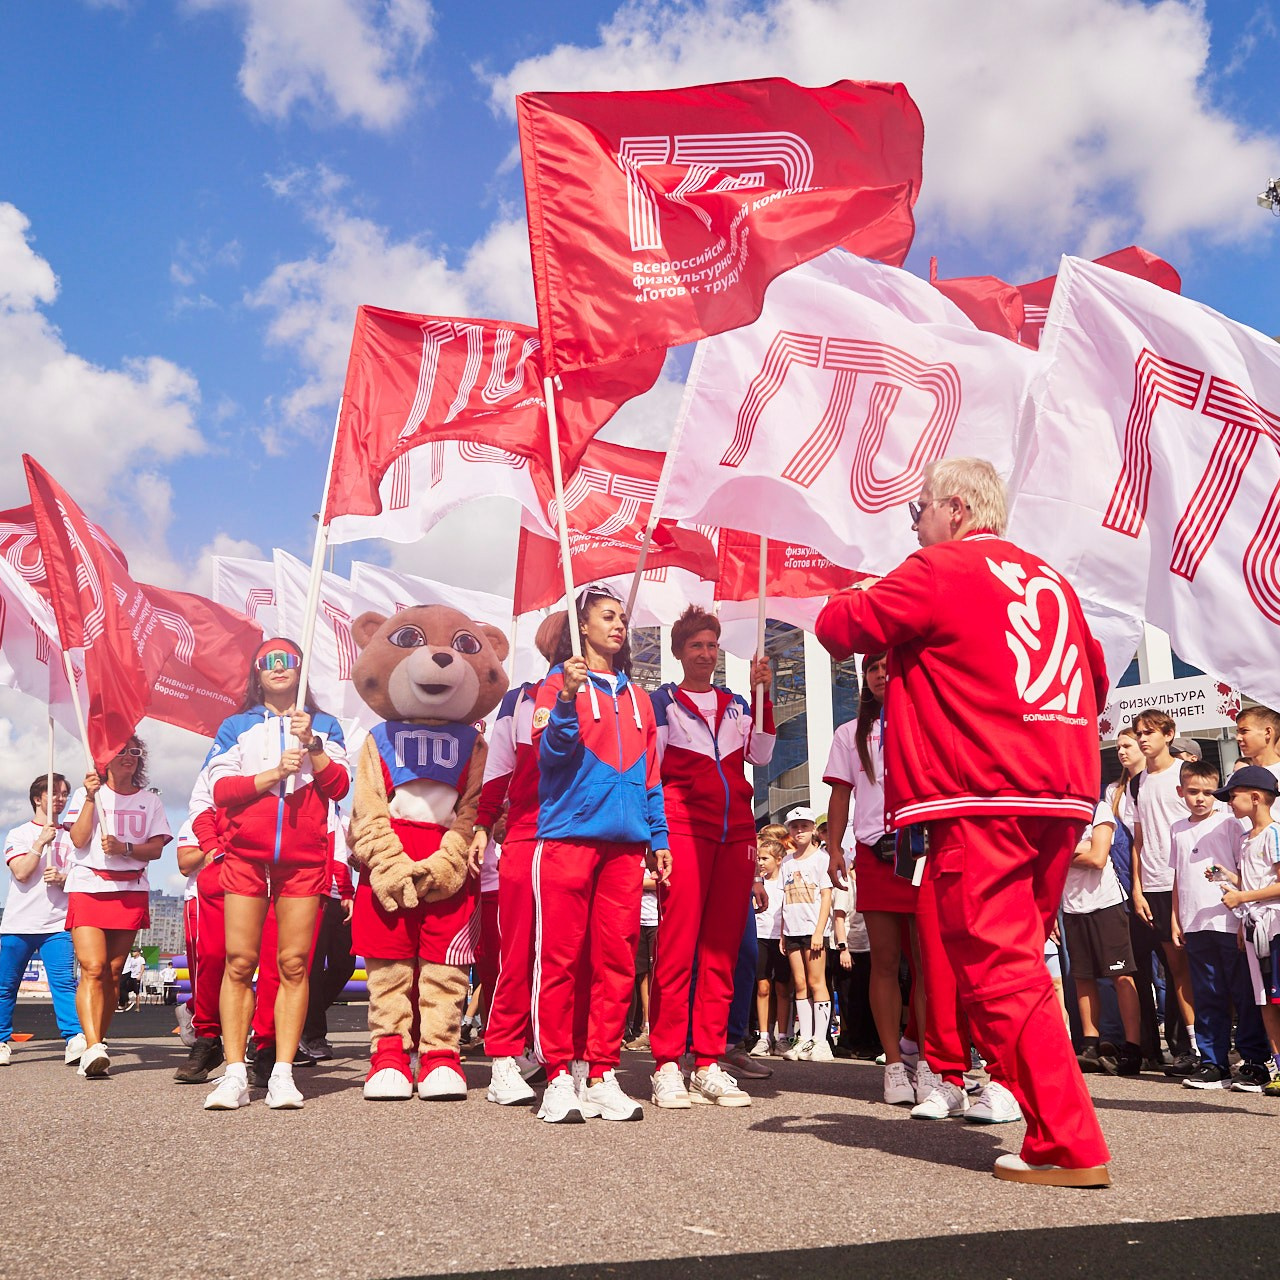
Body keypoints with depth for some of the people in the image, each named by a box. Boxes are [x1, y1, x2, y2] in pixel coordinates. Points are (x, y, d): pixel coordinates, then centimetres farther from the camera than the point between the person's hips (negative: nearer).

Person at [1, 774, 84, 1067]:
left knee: (64, 981, -12)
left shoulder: (70, 837, 14)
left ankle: (75, 1039, -20)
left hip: (57, 924, 0)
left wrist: (62, 878, -12)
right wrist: (41, 842, -12)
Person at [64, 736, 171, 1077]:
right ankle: (94, 1048, -27)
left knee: (113, 973, 1)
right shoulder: (86, 793, 11)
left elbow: (156, 849, 4)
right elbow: (79, 840, -4)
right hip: (87, 887, -2)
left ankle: (96, 1046, 9)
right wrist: (91, 796, -10)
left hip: (131, 892, 2)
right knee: (93, 968, -17)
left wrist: (124, 848, -13)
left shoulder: (149, 800, 14)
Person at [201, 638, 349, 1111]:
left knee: (294, 963, -3)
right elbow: (221, 789, 2)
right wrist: (275, 772, -10)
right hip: (245, 855, 0)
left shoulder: (323, 725, 15)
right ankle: (234, 1076, -2)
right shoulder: (235, 727, 15)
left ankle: (283, 1074, -1)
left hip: (304, 857, 0)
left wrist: (311, 745, -8)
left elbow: (338, 787, 4)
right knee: (239, 961, -5)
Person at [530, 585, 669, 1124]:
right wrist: (567, 700, -22)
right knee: (560, 958, -5)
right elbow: (550, 752, -6)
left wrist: (658, 838, 13)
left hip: (626, 842, 5)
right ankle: (559, 1077, 2)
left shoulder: (636, 695, 21)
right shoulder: (560, 682, 7)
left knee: (617, 961, 3)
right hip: (568, 835, -4)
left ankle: (603, 1075, 9)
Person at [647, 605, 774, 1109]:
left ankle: (709, 1063, 6)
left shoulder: (736, 703, 20)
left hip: (737, 831, 4)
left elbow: (761, 754, 6)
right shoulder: (663, 701, 11)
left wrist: (761, 693, 2)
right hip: (683, 829, -4)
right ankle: (667, 1066, -6)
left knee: (722, 947, 2)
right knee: (677, 945, -9)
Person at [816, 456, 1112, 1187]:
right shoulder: (1050, 580, 18)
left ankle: (1070, 1147, -6)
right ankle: (1059, 1126, 22)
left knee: (998, 971, -5)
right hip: (1063, 796, 8)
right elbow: (1096, 679, 26)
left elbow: (838, 627, -1)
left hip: (981, 802, -8)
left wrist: (863, 600, 20)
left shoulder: (940, 570, -3)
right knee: (1019, 964, 17)